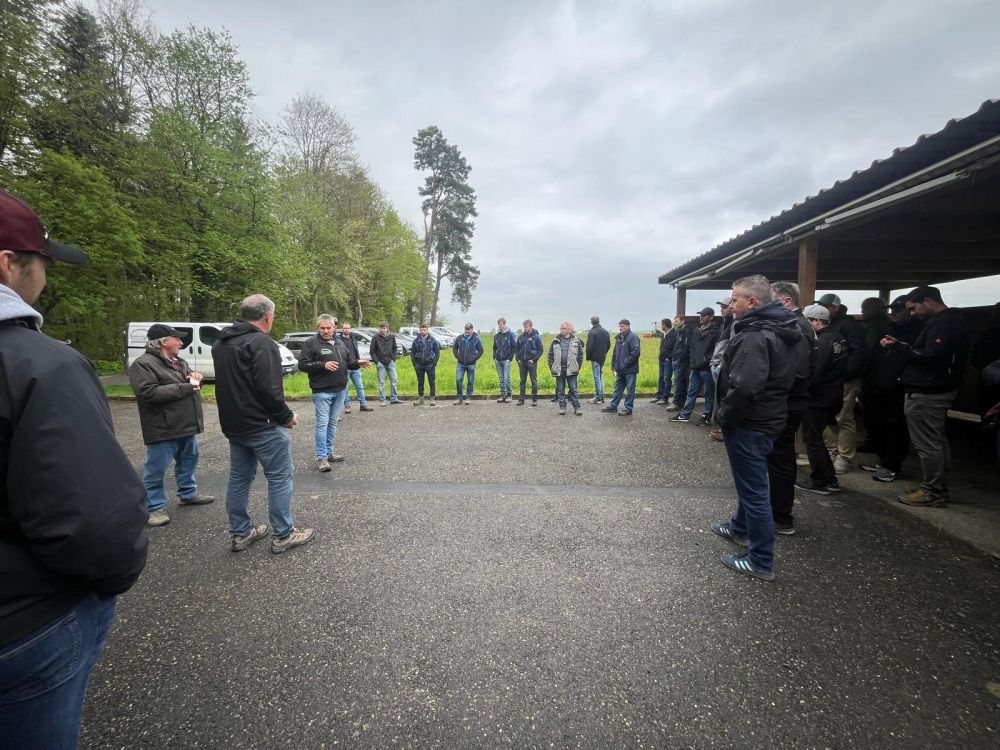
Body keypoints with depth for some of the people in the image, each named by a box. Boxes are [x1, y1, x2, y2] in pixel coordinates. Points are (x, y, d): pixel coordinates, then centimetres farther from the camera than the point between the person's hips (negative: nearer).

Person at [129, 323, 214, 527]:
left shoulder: (178, 362, 14)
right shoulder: (143, 364, -14)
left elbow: (192, 382, 26)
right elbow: (148, 393, -25)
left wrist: (197, 376, 0)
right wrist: (184, 388, -22)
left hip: (186, 425, 9)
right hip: (163, 429, -9)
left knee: (188, 461, 20)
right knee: (156, 469, 2)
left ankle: (188, 493, 35)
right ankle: (155, 507, 13)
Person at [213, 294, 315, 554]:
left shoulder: (222, 343, 12)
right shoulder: (262, 343, -17)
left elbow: (227, 384, 17)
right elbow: (269, 389, -24)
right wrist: (286, 416, -12)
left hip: (233, 424, 9)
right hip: (262, 426, -9)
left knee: (239, 477, 17)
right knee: (280, 477, 1)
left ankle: (240, 533, 27)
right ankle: (283, 535, 9)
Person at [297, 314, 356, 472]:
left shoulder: (340, 342, 13)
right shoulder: (311, 343, -6)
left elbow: (348, 362, 20)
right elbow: (302, 364, -11)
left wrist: (357, 363, -1)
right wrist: (323, 365, -21)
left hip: (340, 390, 6)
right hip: (322, 391, -6)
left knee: (333, 423, 14)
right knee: (322, 423, -5)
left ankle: (330, 452, 25)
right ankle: (321, 458, 2)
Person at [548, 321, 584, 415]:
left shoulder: (576, 341, 3)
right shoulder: (555, 341, 7)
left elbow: (580, 355, 6)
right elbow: (550, 355, 9)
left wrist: (578, 367, 0)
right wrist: (551, 367, 2)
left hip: (571, 370, -2)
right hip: (559, 370, 2)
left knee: (573, 389, 0)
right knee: (560, 390, 7)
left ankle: (577, 407, 6)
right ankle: (562, 407, 15)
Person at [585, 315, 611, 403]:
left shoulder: (592, 332, -14)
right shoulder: (605, 331, 9)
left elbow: (589, 346, -16)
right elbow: (609, 345, 14)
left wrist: (588, 357, -4)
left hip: (595, 358, -7)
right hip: (603, 358, 7)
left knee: (597, 377, -4)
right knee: (600, 377, 15)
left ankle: (598, 397, -2)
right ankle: (601, 396, 17)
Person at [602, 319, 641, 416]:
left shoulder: (633, 337, -12)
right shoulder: (618, 338, 14)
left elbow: (636, 352, -20)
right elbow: (615, 353, 20)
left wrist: (626, 363, -17)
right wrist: (613, 366, 15)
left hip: (630, 370, -8)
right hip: (620, 370, 8)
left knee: (630, 390, 2)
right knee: (618, 388, 16)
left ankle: (628, 409, 8)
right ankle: (613, 406, 25)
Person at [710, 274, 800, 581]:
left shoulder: (755, 336, -23)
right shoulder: (777, 330, 10)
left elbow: (744, 387, -35)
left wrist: (725, 416, -18)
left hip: (750, 424, -10)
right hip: (767, 417, 11)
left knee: (754, 488, 1)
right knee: (749, 480, 26)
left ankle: (761, 562, 14)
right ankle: (740, 528, 46)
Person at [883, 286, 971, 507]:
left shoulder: (944, 323, -17)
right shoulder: (950, 320, 16)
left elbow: (930, 356, -25)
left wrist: (898, 346, -18)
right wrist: (900, 345, 5)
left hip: (926, 395, -11)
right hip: (936, 391, 11)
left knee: (927, 445, -3)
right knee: (937, 441, 17)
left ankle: (933, 493, 5)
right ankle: (937, 488, 28)